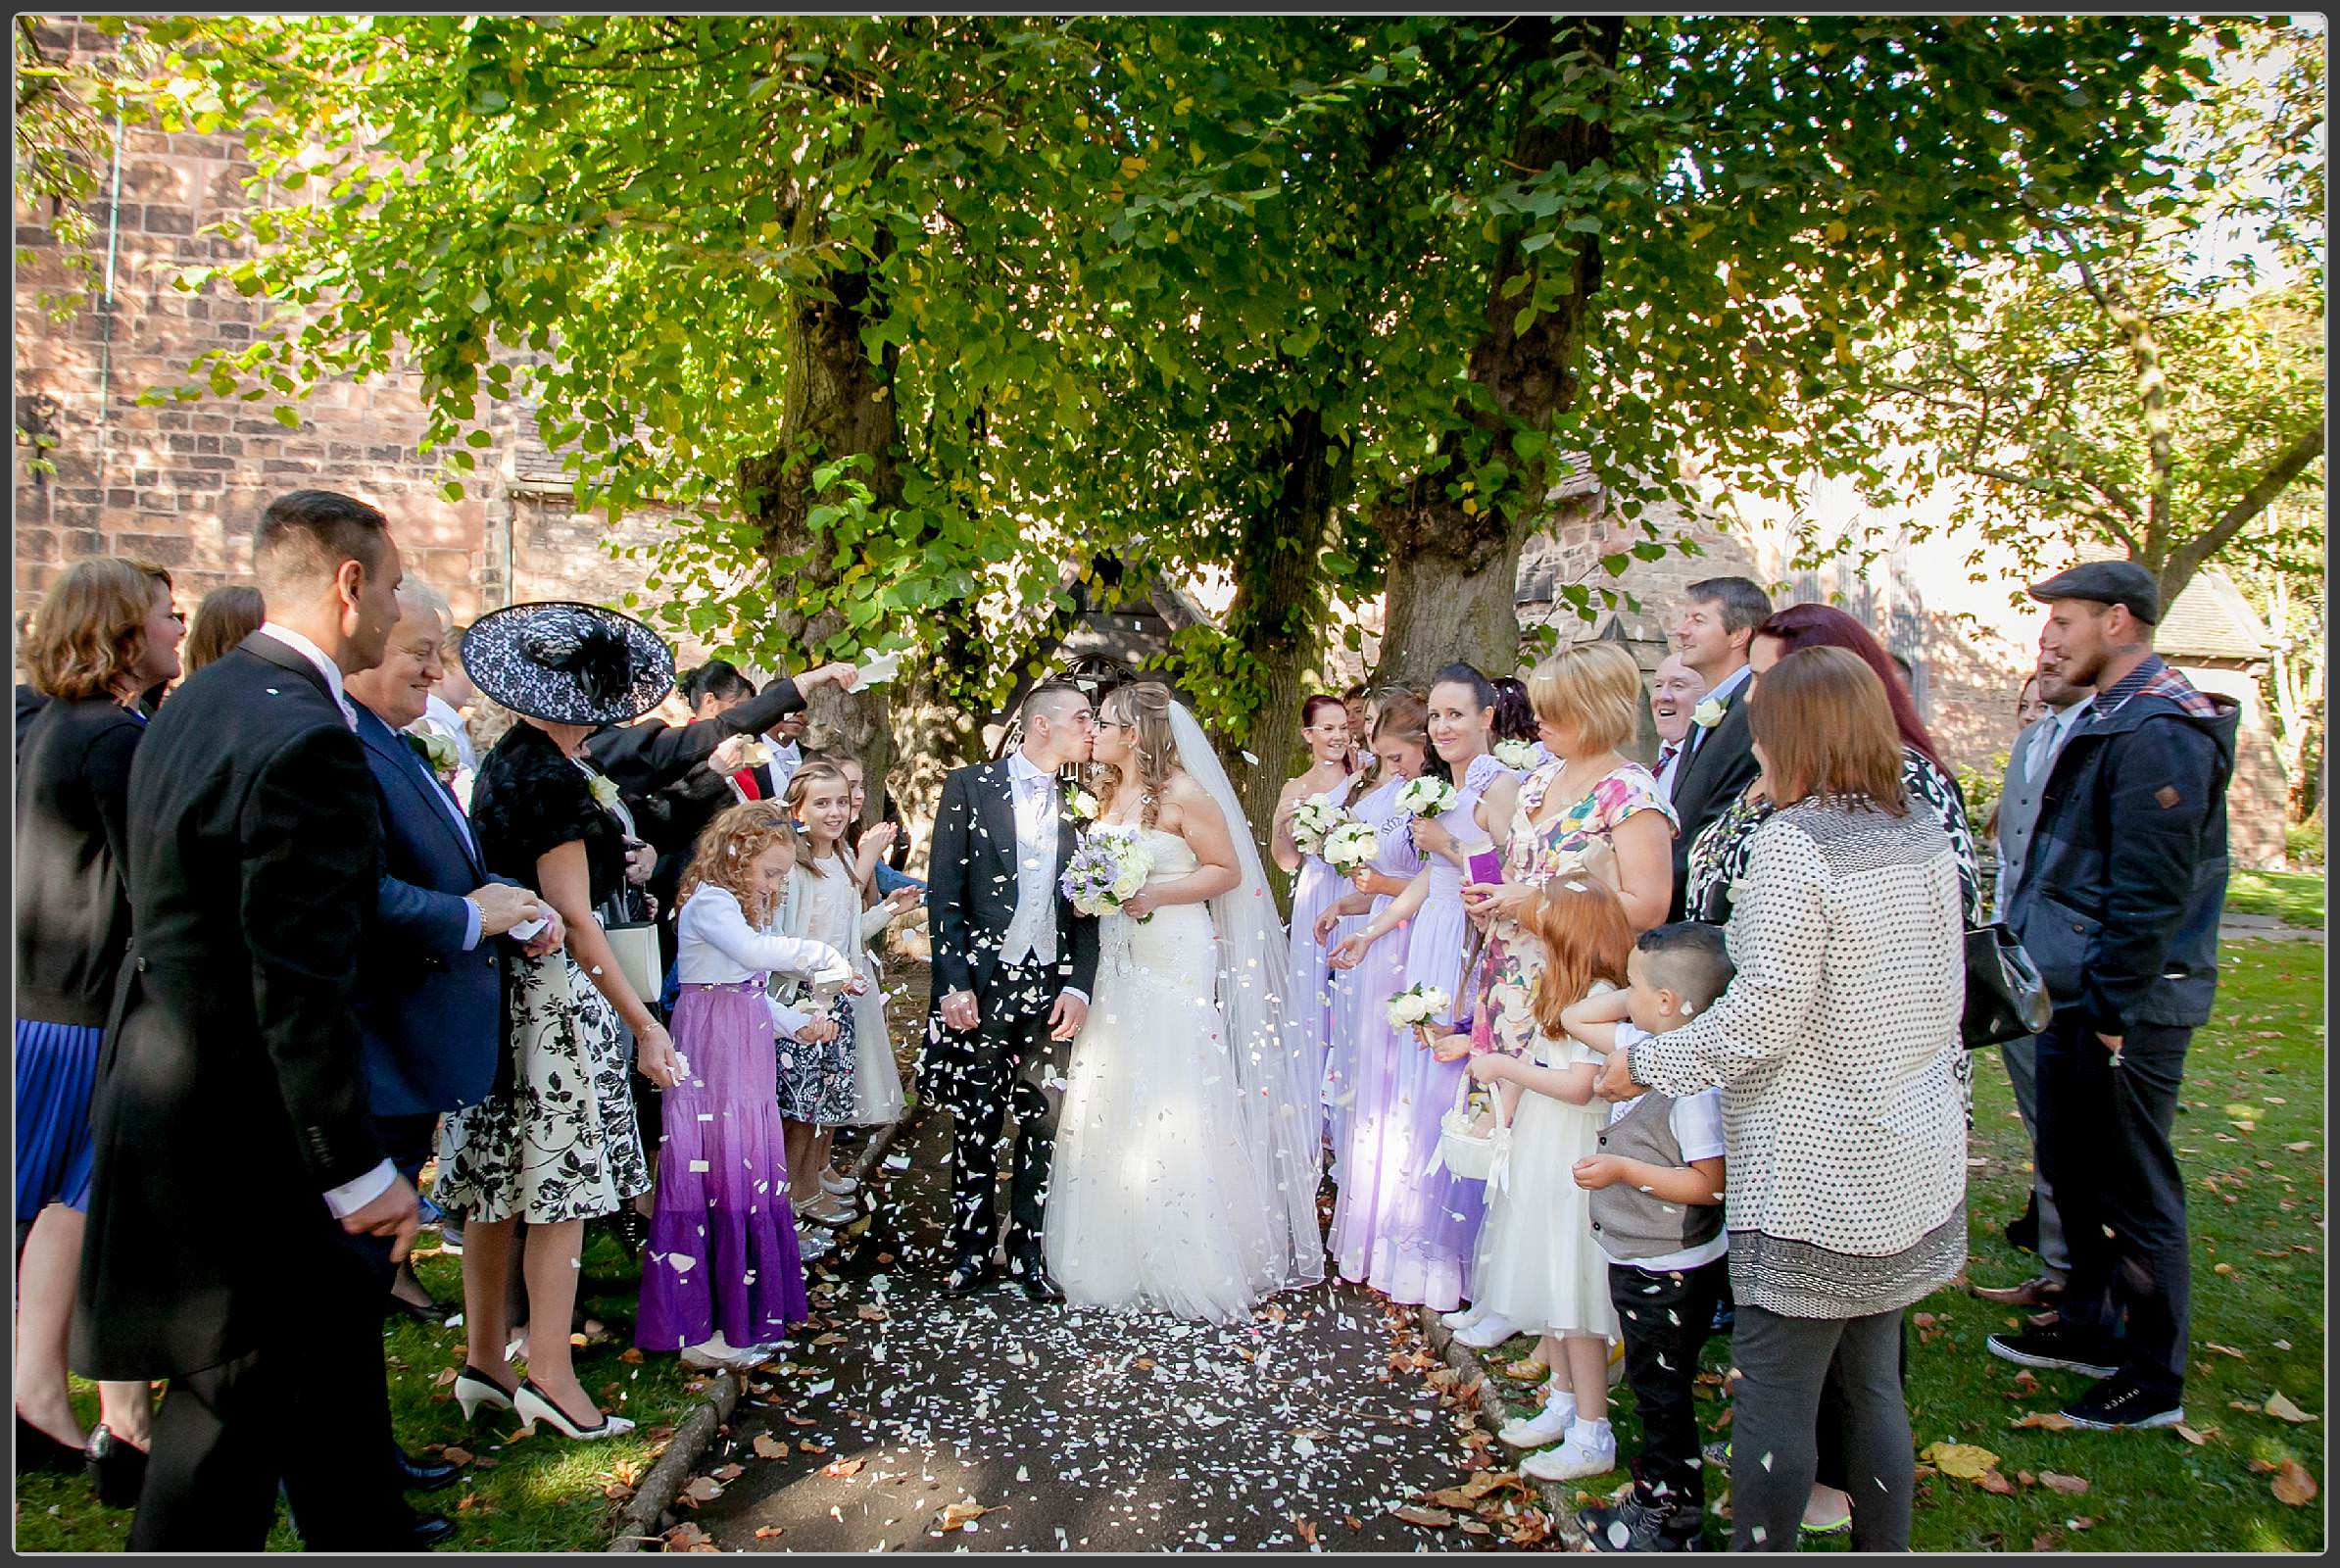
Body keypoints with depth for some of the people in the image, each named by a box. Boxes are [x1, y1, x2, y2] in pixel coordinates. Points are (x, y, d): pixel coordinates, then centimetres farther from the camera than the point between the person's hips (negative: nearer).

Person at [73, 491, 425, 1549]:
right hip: (243, 1117, -10)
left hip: (177, 1064, 10)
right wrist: (361, 1167, -20)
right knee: (240, 1389, 6)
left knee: (334, 1315, 22)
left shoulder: (196, 703, 7)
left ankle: (362, 1529, 39)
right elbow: (301, 984, -25)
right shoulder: (306, 740, -24)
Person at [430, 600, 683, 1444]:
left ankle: (484, 1359, 25)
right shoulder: (552, 777, -17)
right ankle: (550, 1377, 6)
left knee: (496, 1183, 14)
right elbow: (572, 916, -19)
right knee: (561, 1183, -1)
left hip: (501, 986, 9)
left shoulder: (507, 759, 11)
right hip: (555, 992, -9)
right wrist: (644, 1023, -18)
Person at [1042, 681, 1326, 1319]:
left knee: (1173, 1112, -4)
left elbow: (1228, 870, -10)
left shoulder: (1183, 794, -10)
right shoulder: (1108, 794, 13)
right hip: (1118, 963, 8)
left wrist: (1154, 896, -18)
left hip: (1177, 962, -8)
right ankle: (1117, 1257, 20)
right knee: (1109, 1106, 8)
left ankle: (1184, 1264, 9)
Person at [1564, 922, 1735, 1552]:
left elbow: (1712, 1184, -28)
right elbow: (1574, 1018, 10)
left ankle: (1669, 1525, 23)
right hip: (1641, 1261, 9)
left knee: (1663, 1394, 7)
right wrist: (1639, 996, -2)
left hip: (1671, 1273, -9)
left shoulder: (1695, 1081, -28)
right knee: (1651, 1385, 22)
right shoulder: (1645, 1044, 0)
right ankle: (1653, 1495, 38)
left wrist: (1624, 1170, -26)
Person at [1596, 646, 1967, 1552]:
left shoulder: (1790, 842, -17)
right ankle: (1884, 1549, 30)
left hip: (1815, 1173, -8)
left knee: (1776, 1391, 3)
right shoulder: (1925, 838, 6)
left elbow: (1765, 1016, -20)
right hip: (1913, 1161, 8)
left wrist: (1647, 1064, -9)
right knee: (1871, 1382, 18)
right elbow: (1947, 997, 13)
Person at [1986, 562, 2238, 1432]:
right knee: (2072, 1173, 21)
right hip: (2079, 997, 10)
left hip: (2126, 1012, -10)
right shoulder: (2108, 720, 13)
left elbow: (2152, 894, -24)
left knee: (2134, 1195, 2)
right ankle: (2087, 1326, 36)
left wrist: (2109, 1011, -21)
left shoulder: (2159, 732, -20)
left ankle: (2153, 1379, 16)